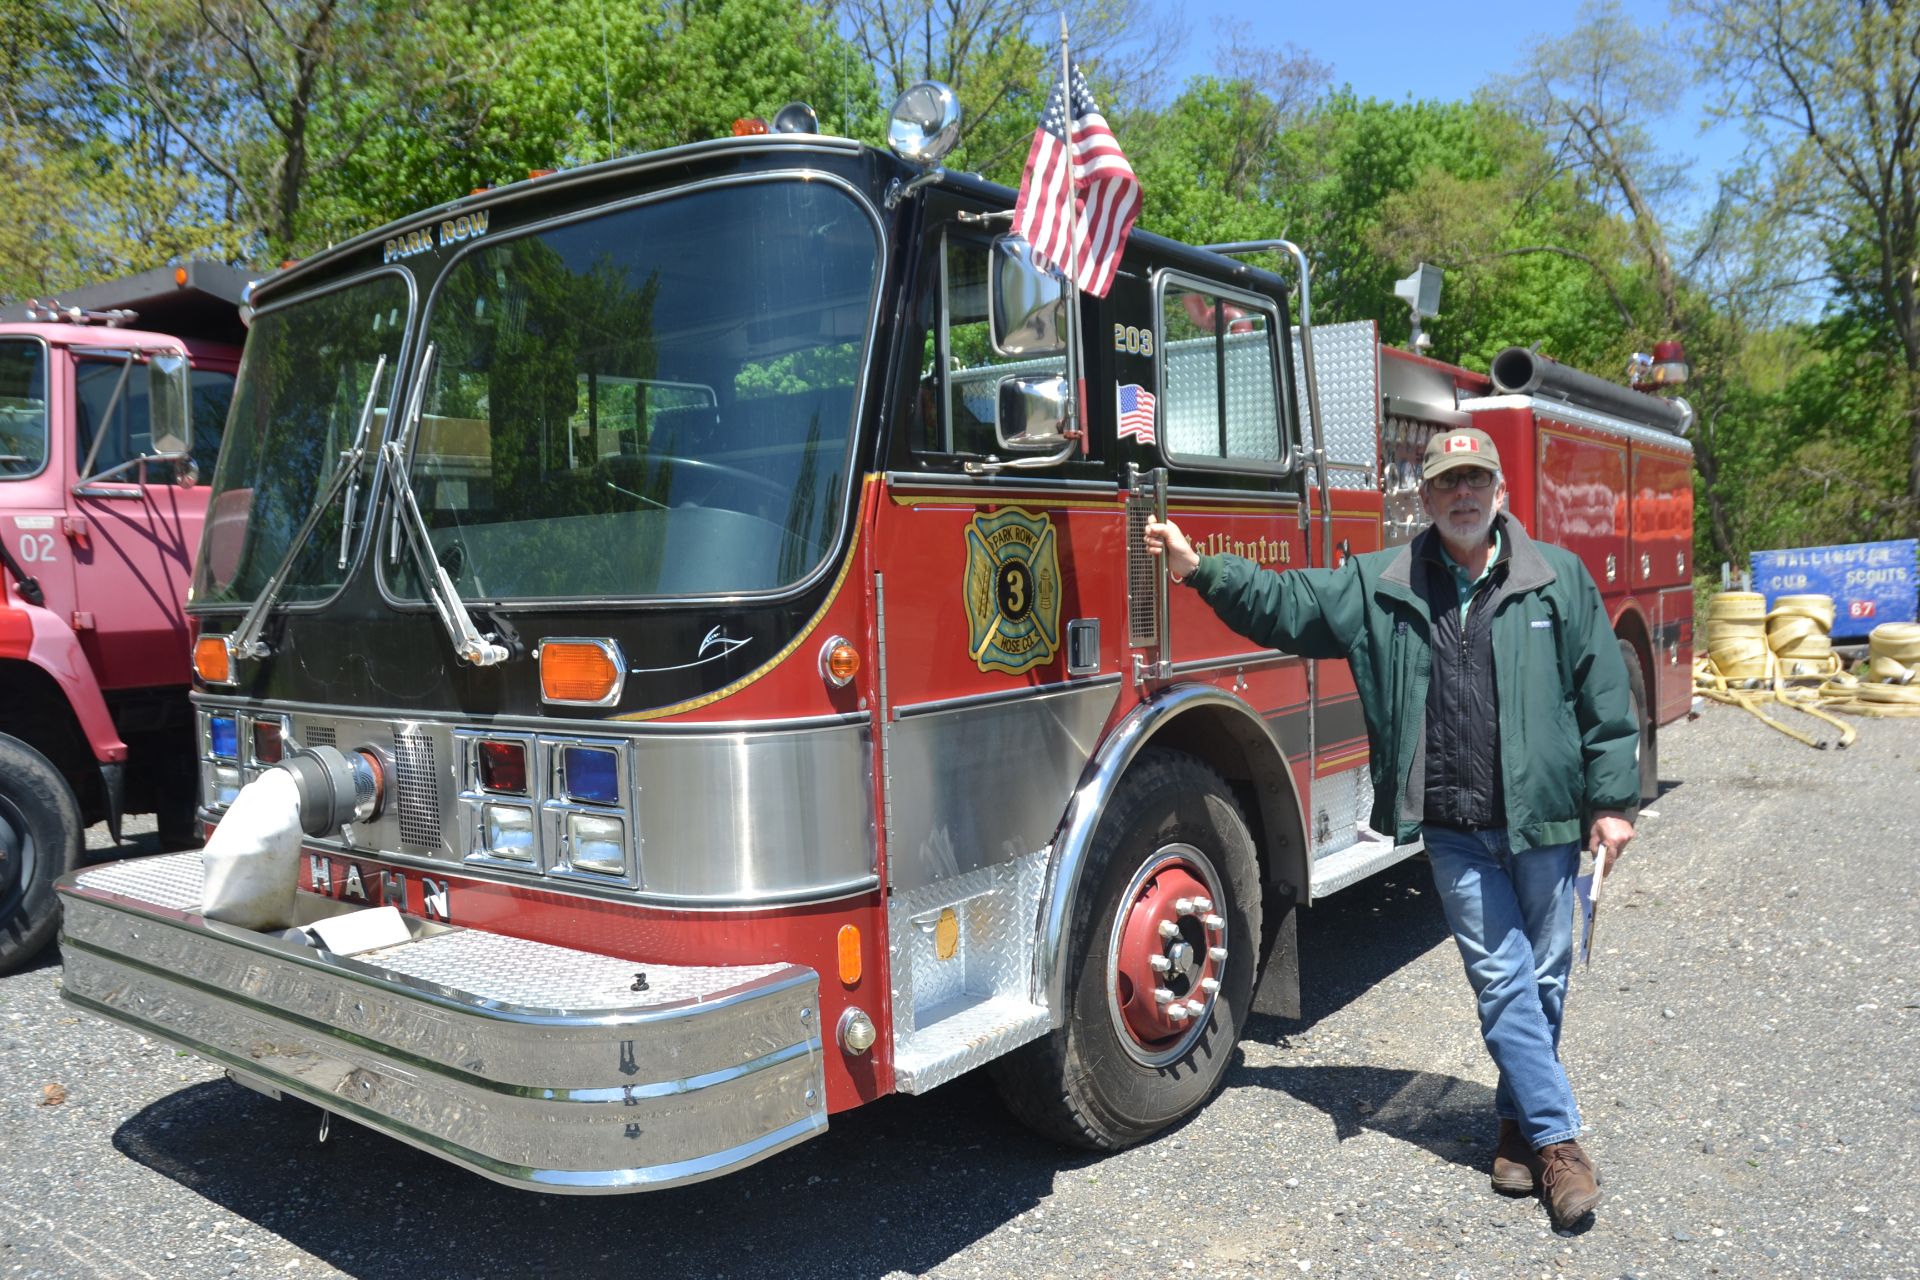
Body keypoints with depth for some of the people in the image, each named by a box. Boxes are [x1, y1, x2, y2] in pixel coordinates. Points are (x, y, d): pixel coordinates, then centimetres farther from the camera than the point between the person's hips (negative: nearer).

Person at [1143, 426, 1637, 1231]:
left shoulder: (1559, 580, 1)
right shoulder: (1380, 586, 4)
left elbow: (1603, 696, 2)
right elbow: (1285, 605, 8)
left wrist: (1613, 801, -1)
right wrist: (1199, 570, -2)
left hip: (1544, 819, 0)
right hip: (1455, 828, 0)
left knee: (1542, 979, 11)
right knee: (1502, 980, 2)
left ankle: (1520, 1120, 30)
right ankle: (1556, 1138, 14)